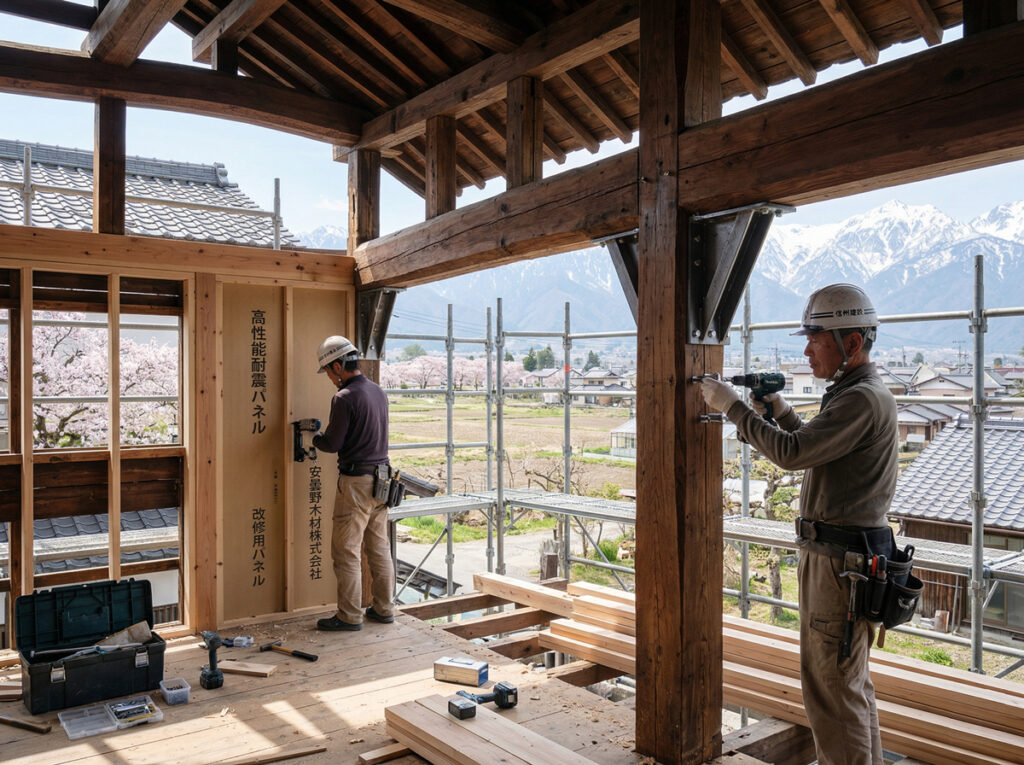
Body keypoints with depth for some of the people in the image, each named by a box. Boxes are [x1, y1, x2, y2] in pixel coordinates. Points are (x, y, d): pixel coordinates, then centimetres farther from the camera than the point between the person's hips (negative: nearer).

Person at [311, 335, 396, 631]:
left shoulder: (344, 397, -15)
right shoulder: (377, 390, 10)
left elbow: (332, 443, -15)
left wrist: (314, 437, 7)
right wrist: (327, 433, 19)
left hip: (356, 482, -8)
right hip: (381, 476, 8)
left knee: (346, 551, 1)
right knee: (379, 548, 14)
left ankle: (349, 615, 8)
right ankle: (383, 608, 23)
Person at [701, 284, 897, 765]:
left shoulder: (864, 399, -18)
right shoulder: (854, 393, 15)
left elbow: (793, 453, -25)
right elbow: (815, 451, 24)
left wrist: (733, 408, -16)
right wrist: (781, 413, 11)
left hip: (840, 560, -11)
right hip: (839, 554, 11)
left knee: (829, 684, -2)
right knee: (851, 680, 21)